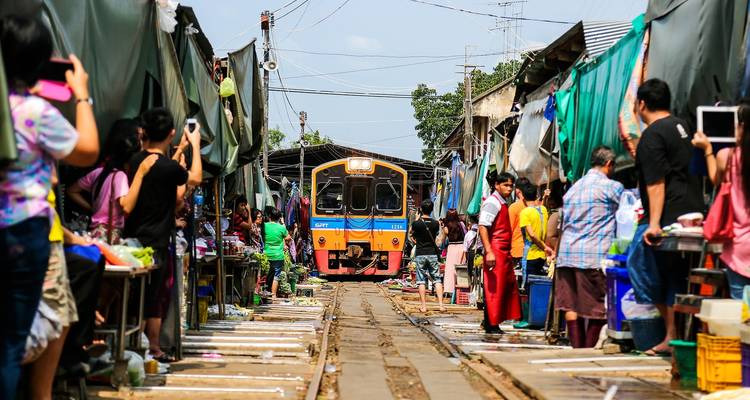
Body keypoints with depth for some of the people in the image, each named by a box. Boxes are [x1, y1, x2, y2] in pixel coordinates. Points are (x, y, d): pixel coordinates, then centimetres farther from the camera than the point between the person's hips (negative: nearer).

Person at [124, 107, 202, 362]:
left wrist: (181, 148, 33)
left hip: (133, 238, 7)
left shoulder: (137, 160, 3)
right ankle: (153, 350, 8)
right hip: (155, 243, -6)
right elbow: (195, 178, 5)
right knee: (155, 298, 2)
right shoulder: (168, 167, -17)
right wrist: (195, 145, 15)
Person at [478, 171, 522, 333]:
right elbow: (482, 227, -20)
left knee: (509, 286, 10)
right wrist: (489, 252, -26)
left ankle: (490, 322, 15)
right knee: (494, 288, -7)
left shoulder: (503, 204, 19)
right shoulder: (492, 203, -10)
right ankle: (491, 324, -2)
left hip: (504, 252, 10)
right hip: (495, 251, -10)